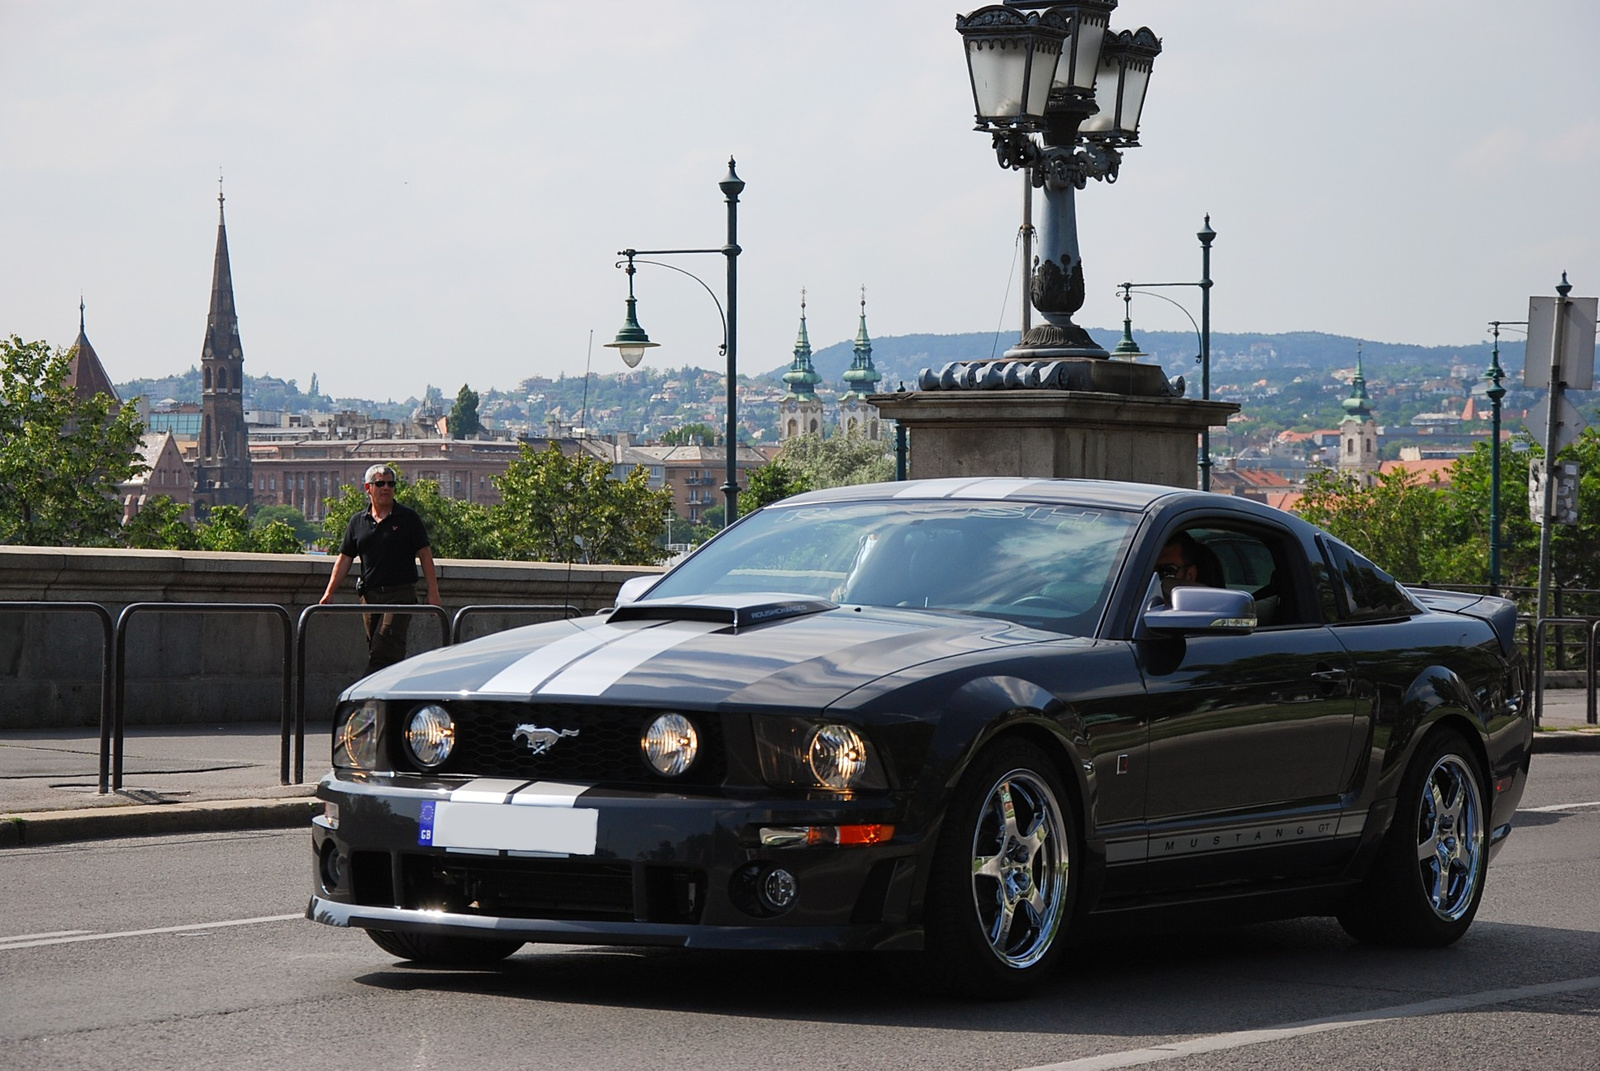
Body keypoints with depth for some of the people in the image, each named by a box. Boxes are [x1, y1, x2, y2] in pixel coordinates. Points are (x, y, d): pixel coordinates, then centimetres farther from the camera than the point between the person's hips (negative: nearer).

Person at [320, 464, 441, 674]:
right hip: (370, 594, 5)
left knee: (384, 651, -15)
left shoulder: (408, 518, 2)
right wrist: (330, 592, 7)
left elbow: (425, 555, 2)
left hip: (400, 594, -5)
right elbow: (344, 559, 15)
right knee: (376, 651, 6)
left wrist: (433, 593, -5)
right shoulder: (358, 522, 12)